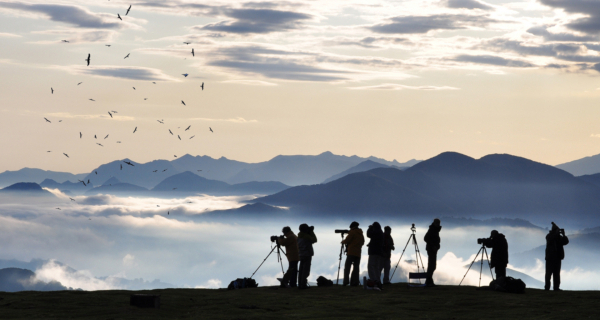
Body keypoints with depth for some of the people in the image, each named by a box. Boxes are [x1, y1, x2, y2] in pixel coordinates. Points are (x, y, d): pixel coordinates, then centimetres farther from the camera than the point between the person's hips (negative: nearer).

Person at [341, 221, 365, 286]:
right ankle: (355, 282, -4)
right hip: (358, 253, 6)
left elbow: (347, 240, -8)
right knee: (356, 267, 4)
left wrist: (343, 241, 12)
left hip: (351, 252, -6)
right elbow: (362, 243, 22)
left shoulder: (352, 232, -4)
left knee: (347, 266, -5)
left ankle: (346, 281, -17)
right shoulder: (361, 234, 16)